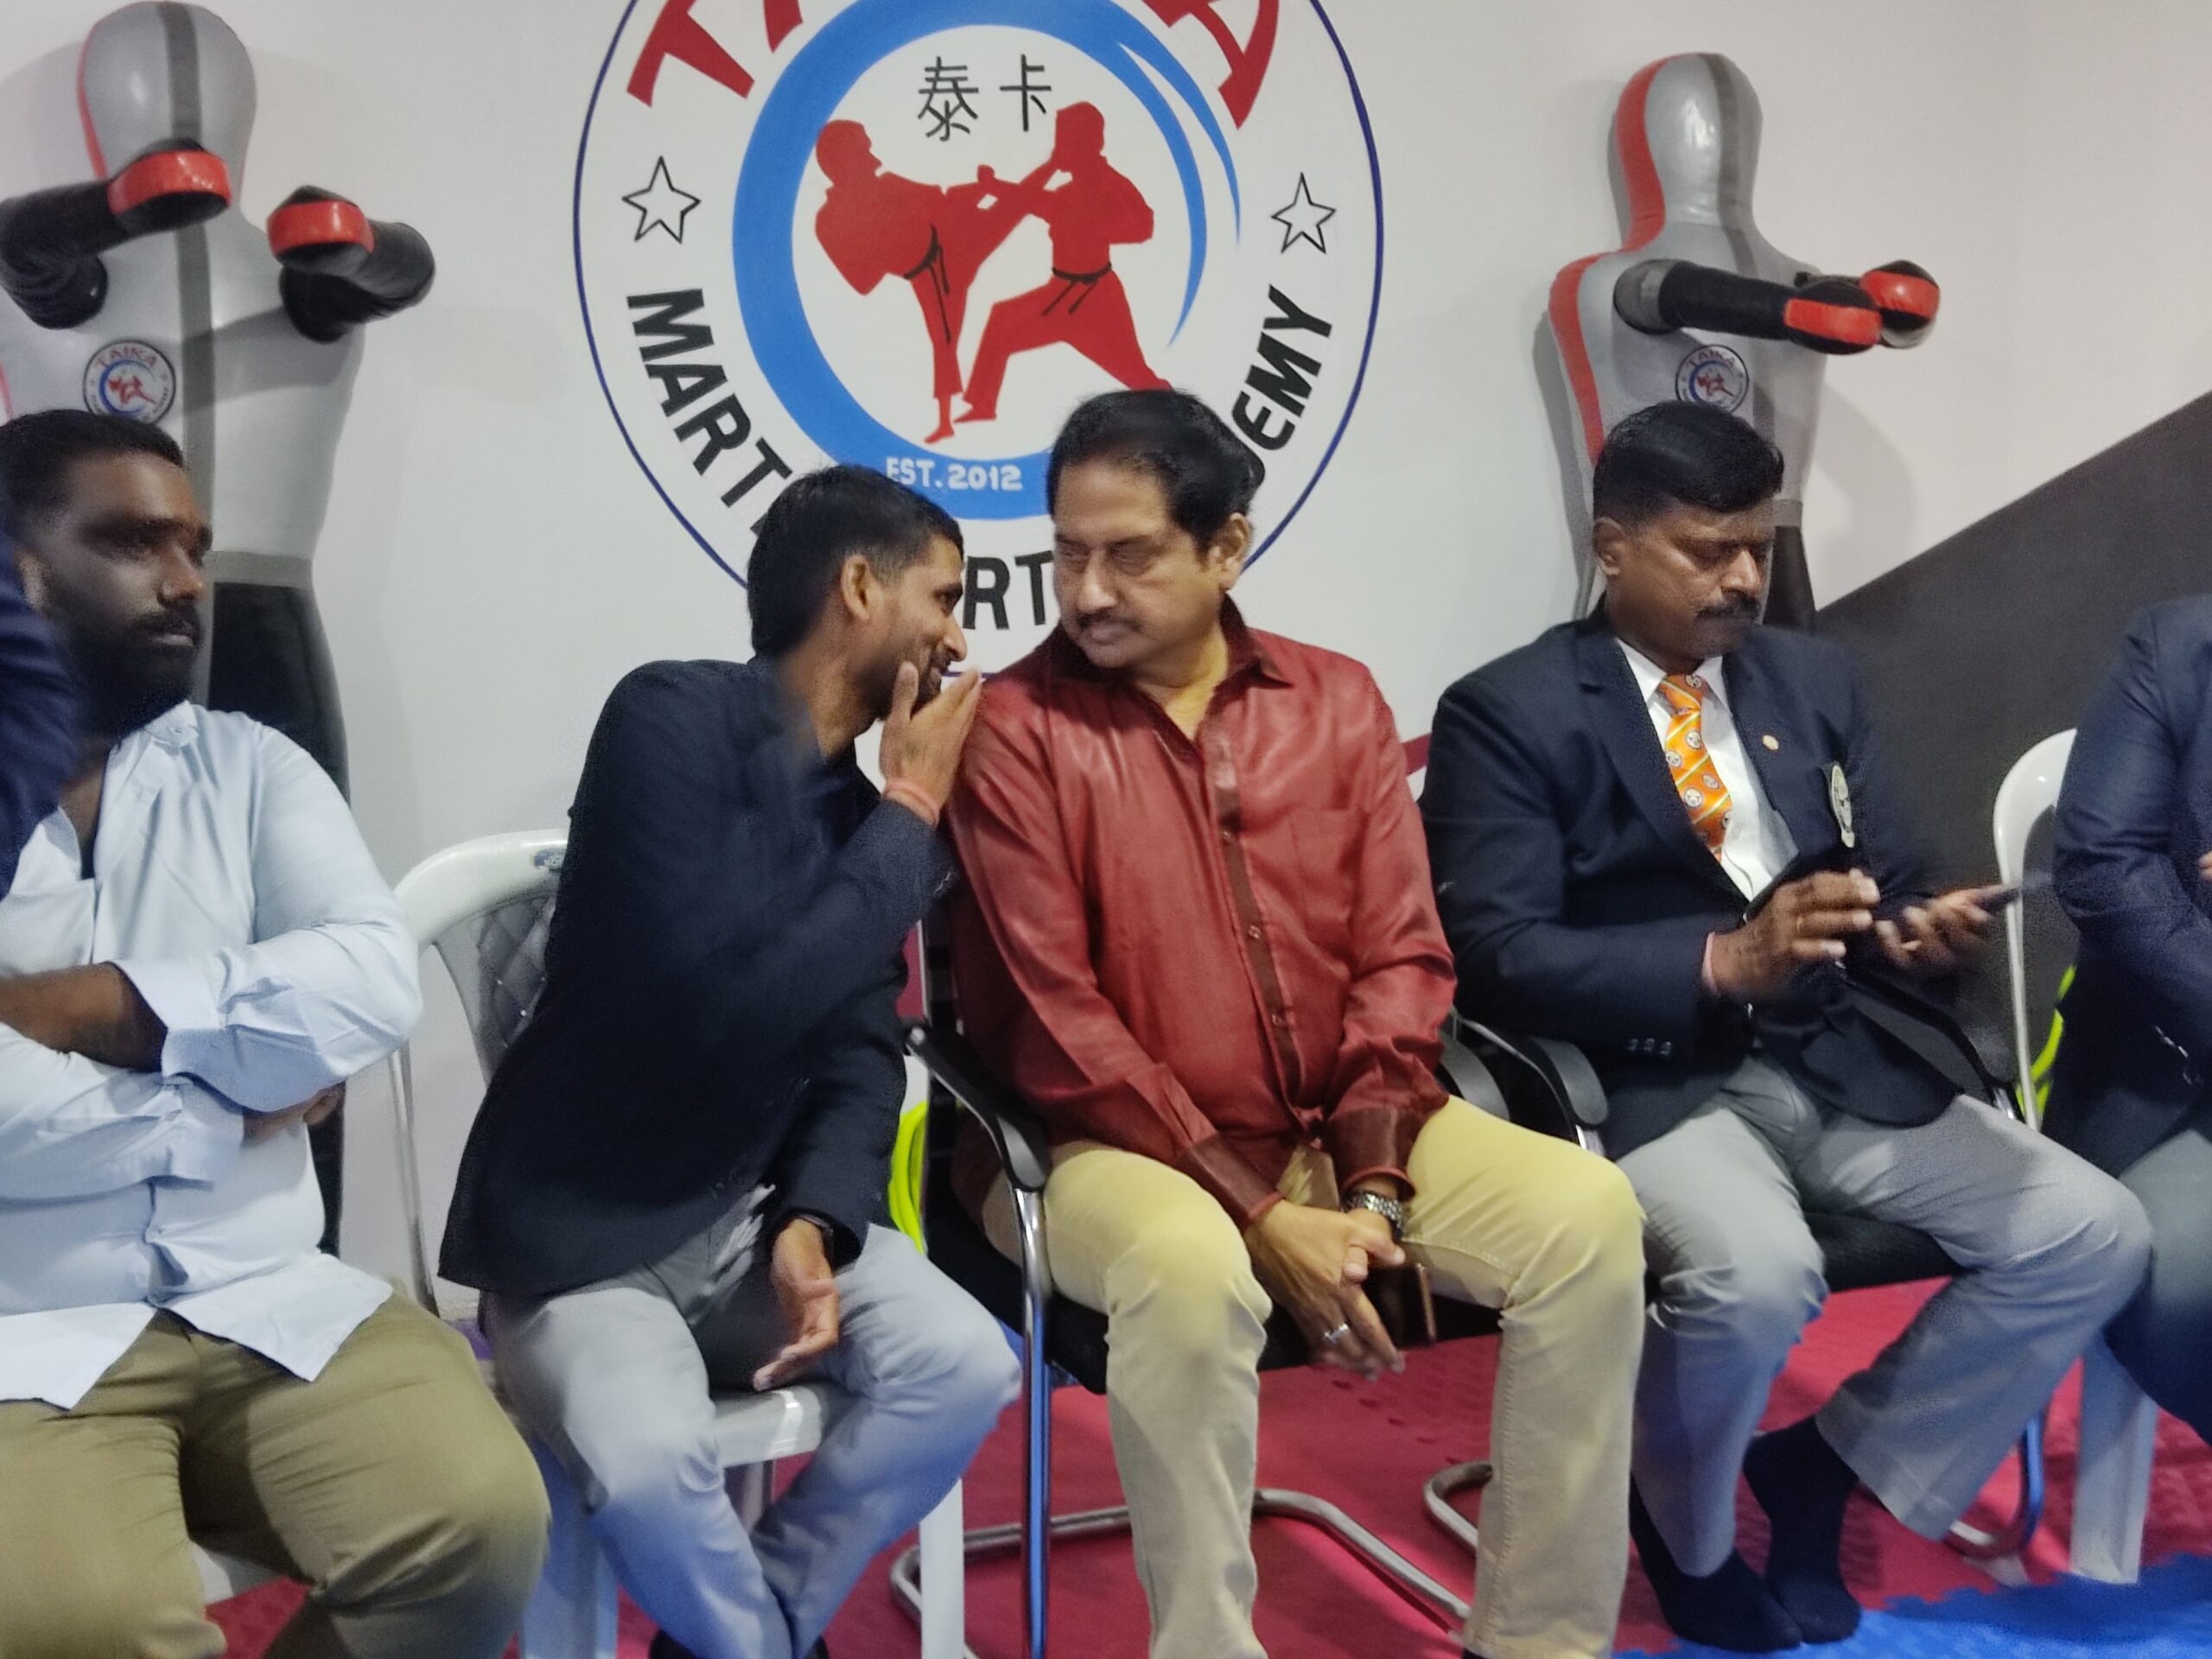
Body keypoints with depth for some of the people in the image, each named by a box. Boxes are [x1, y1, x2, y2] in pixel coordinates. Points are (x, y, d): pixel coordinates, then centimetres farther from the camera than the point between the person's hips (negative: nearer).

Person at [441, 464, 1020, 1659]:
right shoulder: (671, 719, -16)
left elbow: (861, 1055, 4)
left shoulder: (866, 807, 7)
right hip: (579, 1235, -6)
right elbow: (725, 1015, -26)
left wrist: (814, 1223, -15)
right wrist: (909, 819, -17)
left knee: (966, 1366, -17)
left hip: (759, 1212, 6)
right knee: (651, 1465, -32)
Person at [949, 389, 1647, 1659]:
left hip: (1339, 1131, 5)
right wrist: (1263, 1216, -17)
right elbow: (1053, 1024, -12)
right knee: (1192, 1268, -37)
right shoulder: (1017, 730, -7)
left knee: (1586, 1209, -16)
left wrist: (1372, 1189, -11)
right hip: (1122, 1147, -4)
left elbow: (1401, 958, 3)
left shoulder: (1339, 702, 6)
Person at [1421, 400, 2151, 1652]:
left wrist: (1915, 937, -11)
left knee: (2096, 1234, -10)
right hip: (1647, 1082, -6)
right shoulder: (1508, 713, -5)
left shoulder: (1815, 679, 14)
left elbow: (1888, 886, 14)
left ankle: (1828, 1462, 11)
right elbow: (1499, 956, -14)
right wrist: (1722, 962, -25)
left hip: (1838, 1064, 6)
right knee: (1757, 1277, -34)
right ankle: (1686, 1528, 2)